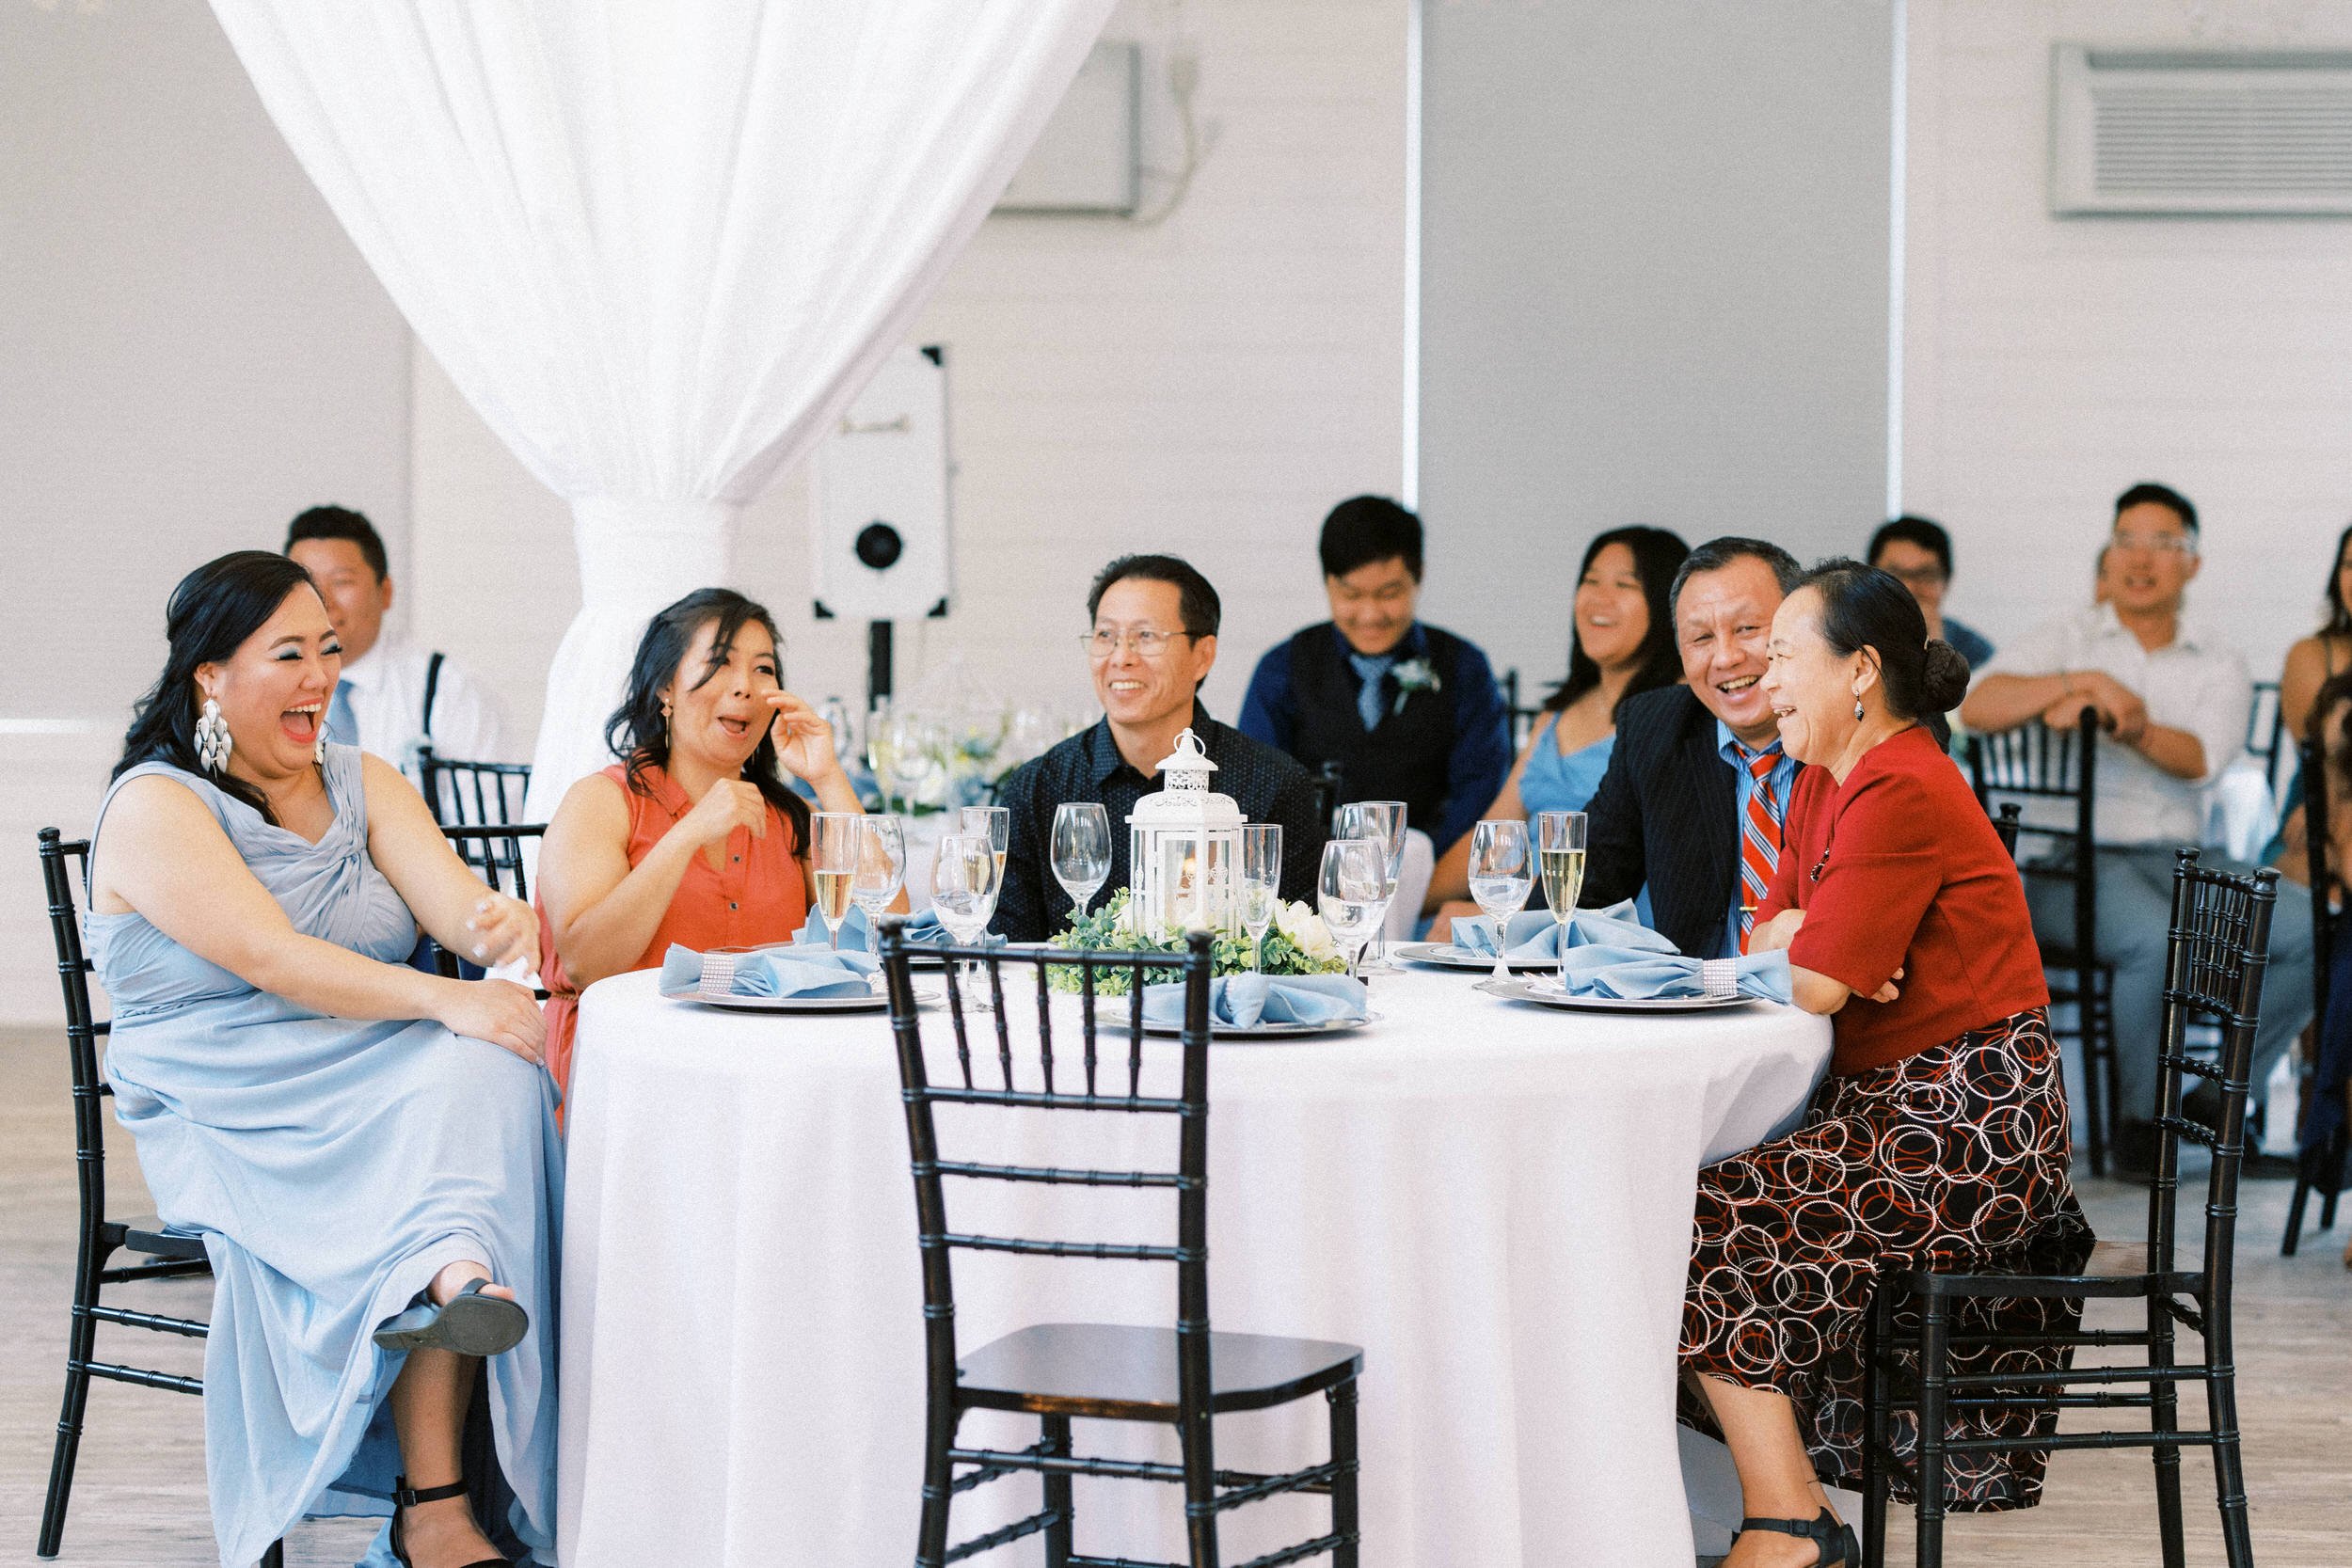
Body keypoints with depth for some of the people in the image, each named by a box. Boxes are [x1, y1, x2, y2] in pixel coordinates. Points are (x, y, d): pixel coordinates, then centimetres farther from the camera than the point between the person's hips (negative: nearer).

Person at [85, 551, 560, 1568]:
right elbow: (269, 958, -18)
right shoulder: (154, 808, -4)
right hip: (233, 1121, -5)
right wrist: (443, 1000, -30)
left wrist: (489, 923, -28)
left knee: (486, 1077, -30)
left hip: (393, 1083, 5)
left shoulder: (363, 785, 15)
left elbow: (449, 893, -1)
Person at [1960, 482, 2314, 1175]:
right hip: (2073, 860, -4)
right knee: (2158, 940, -35)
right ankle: (2140, 1114, -14)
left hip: (2179, 859, 4)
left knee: (2306, 929, -19)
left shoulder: (2218, 666, 14)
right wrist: (2085, 681, -21)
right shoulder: (2068, 639, 9)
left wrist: (2128, 723, -26)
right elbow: (1976, 708, -10)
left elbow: (2201, 759, -7)